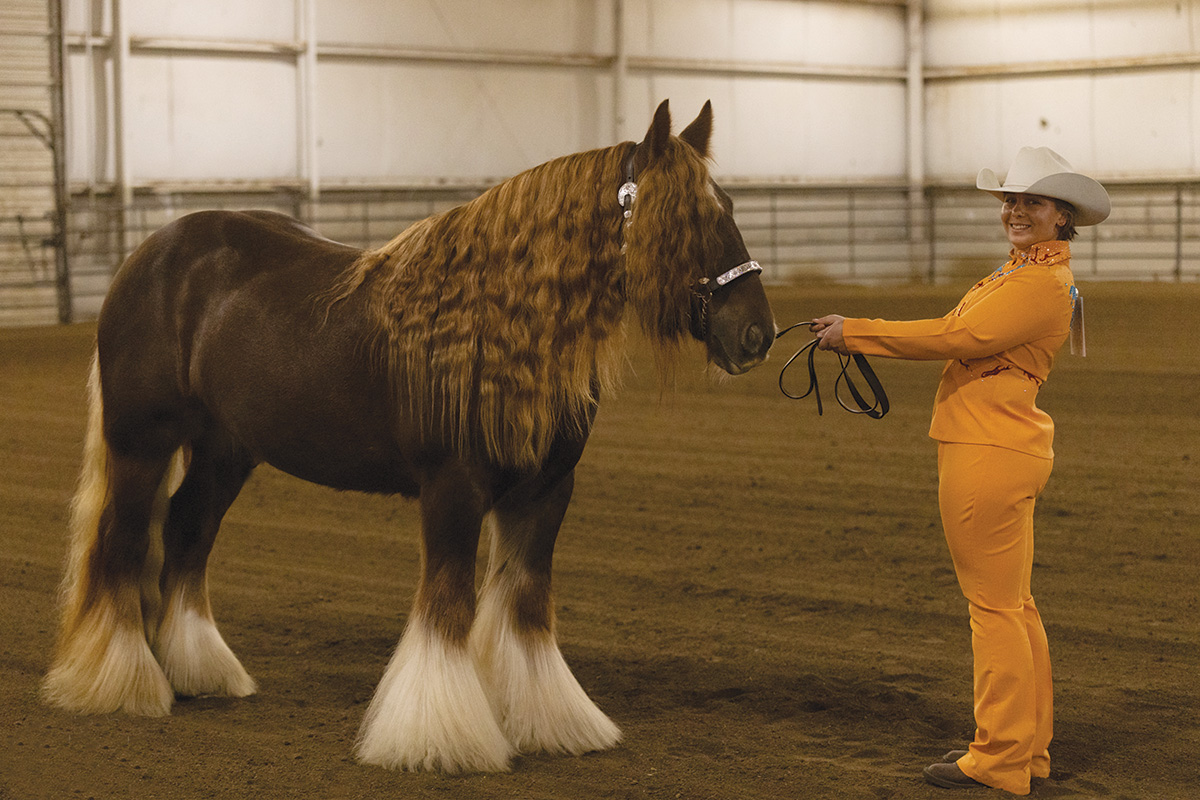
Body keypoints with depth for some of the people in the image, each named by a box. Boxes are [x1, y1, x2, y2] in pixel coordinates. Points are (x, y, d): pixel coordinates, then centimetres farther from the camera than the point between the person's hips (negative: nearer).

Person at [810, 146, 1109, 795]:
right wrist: (853, 335, 10)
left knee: (994, 607, -4)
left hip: (989, 456, -11)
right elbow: (956, 334, 16)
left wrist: (855, 332, -16)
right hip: (999, 453, 11)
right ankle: (1028, 747, 26)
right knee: (1012, 605, 16)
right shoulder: (1022, 274, 17)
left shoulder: (1043, 284, -17)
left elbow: (954, 337, -21)